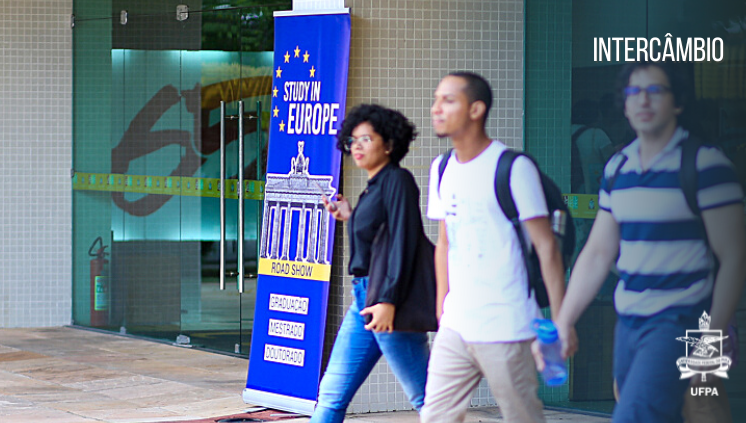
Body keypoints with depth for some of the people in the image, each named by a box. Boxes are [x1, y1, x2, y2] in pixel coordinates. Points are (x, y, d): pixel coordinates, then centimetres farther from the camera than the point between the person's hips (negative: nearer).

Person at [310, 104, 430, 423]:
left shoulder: (397, 180, -8)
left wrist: (388, 301, -24)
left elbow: (402, 243, -17)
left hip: (387, 301, -9)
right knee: (331, 395, 6)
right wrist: (350, 219, 15)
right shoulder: (373, 188, 18)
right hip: (363, 300, 9)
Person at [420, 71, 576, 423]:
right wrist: (442, 308, 17)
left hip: (504, 328, -7)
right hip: (455, 325, 7)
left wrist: (560, 319, -13)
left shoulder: (514, 167, -8)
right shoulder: (442, 169, 13)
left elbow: (546, 245, -9)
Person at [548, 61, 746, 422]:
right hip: (628, 324, 7)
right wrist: (563, 323, 11)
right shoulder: (618, 168, 12)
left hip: (677, 324, -7)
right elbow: (598, 253, 17)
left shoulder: (705, 164, -7)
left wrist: (711, 340, -14)